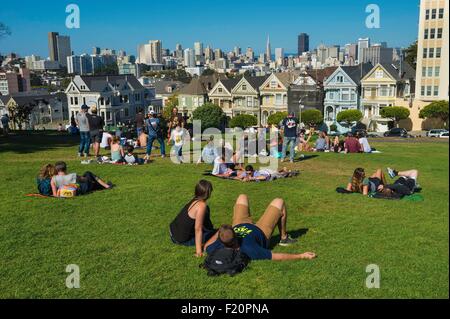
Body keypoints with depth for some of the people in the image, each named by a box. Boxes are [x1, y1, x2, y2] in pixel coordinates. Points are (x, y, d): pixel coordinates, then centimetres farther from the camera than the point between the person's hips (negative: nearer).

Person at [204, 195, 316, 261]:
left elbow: (206, 246, -12)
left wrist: (219, 232, -13)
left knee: (242, 197, 21)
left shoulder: (218, 248, -38)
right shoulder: (248, 249, -49)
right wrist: (301, 256, -33)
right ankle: (284, 238, 30)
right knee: (279, 202, 6)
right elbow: (277, 257, -39)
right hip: (261, 232, -3)